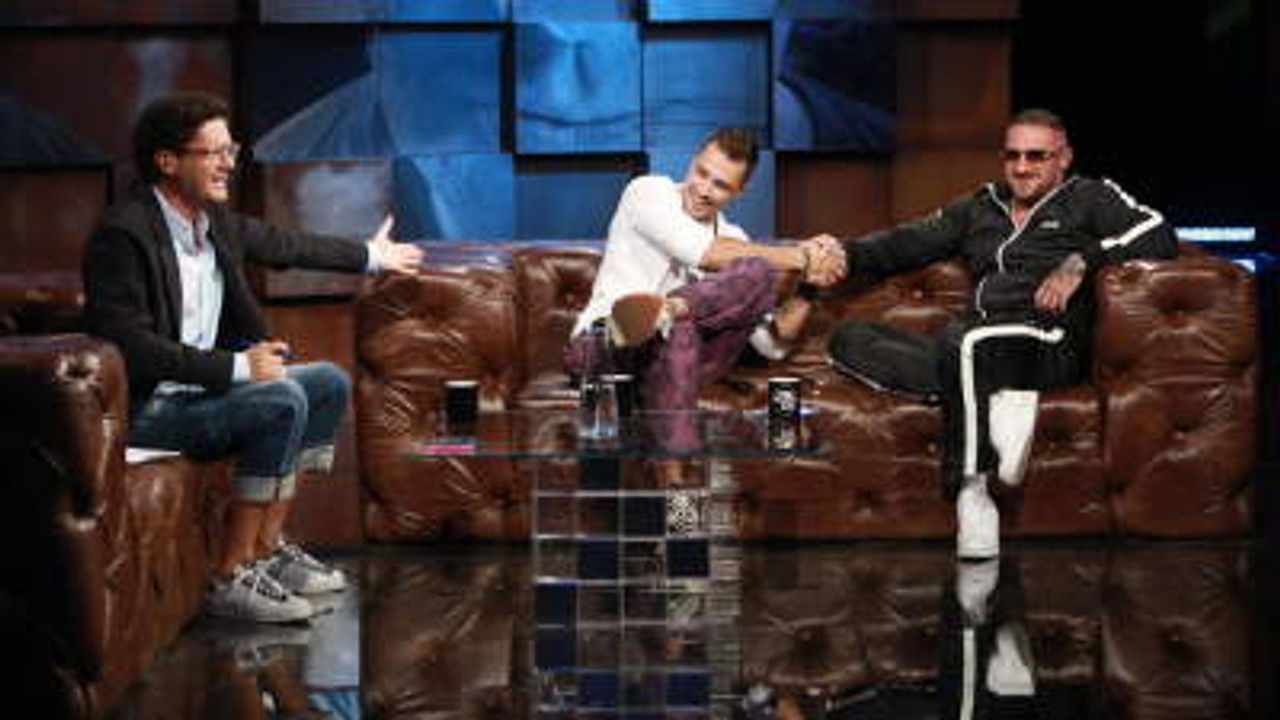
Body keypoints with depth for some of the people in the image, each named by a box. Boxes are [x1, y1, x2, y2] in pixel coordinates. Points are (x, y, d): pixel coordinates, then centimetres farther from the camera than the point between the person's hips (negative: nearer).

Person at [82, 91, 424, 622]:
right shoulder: (122, 235, -21)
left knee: (329, 384, 10)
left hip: (205, 385, 10)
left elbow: (283, 244, 24)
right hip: (144, 410, -10)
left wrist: (369, 257, 36)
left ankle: (266, 546, 9)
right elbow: (131, 346, -26)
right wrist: (235, 367, -24)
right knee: (281, 400, -26)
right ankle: (231, 577, -18)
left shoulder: (215, 220, 6)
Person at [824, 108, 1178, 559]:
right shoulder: (980, 208, 30)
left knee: (962, 339, -38)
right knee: (850, 339, -11)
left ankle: (971, 491, -38)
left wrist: (1082, 260, -9)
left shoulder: (1090, 198, 16)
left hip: (1049, 343, -6)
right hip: (974, 350, 6)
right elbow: (909, 243, 27)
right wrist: (847, 254, 10)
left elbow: (1160, 238, 1)